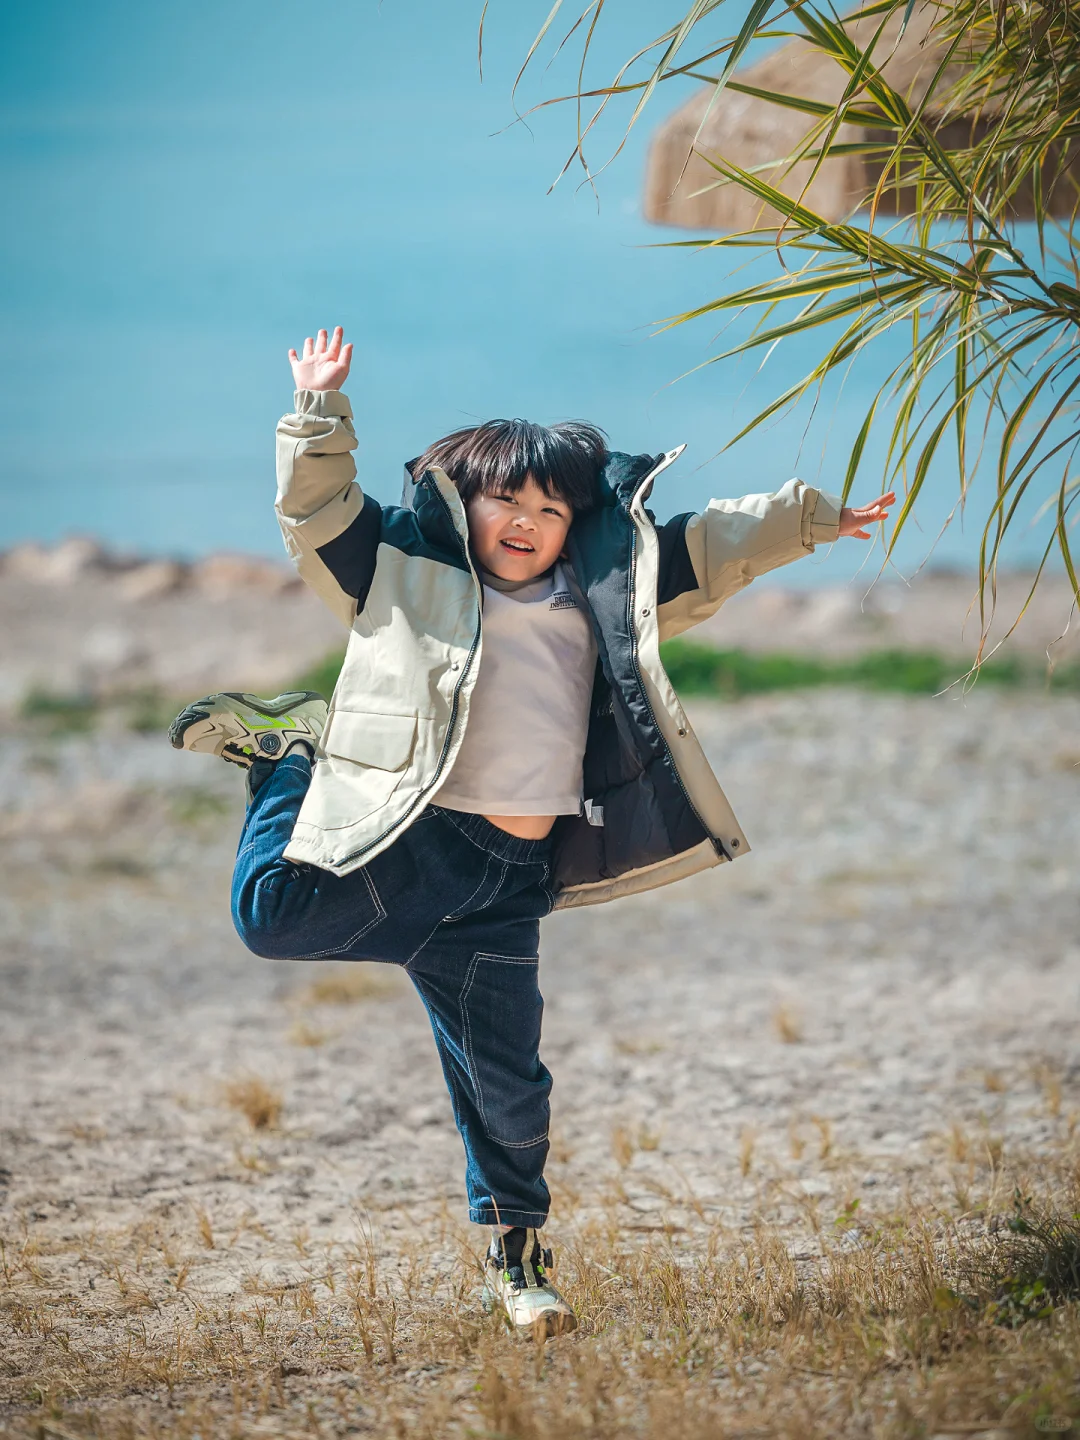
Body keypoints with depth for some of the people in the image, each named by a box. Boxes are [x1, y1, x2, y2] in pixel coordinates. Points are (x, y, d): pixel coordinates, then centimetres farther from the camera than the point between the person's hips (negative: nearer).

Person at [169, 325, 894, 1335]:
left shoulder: (597, 598, 18)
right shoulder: (407, 569, 6)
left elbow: (712, 549, 25)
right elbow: (317, 511, -2)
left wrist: (807, 522, 26)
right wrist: (320, 413, -13)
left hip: (515, 875, 3)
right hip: (413, 837, -3)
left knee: (502, 1075, 3)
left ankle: (514, 1252, 23)